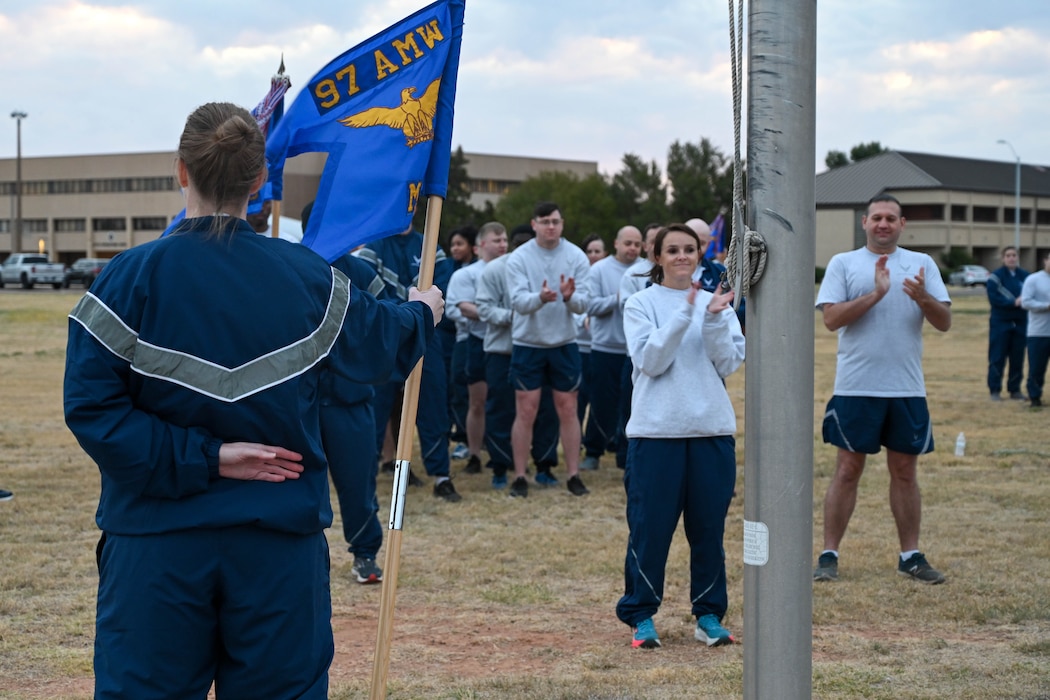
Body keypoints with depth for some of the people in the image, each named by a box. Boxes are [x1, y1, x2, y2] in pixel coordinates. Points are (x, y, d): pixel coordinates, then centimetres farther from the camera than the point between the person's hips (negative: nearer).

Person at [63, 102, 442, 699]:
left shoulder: (132, 277, -8)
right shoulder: (306, 275, -2)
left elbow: (92, 404, -14)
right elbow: (381, 346, 13)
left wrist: (202, 459, -11)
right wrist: (422, 312, 34)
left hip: (160, 536, -1)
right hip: (281, 537, 2)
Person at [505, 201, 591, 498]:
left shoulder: (576, 257, -4)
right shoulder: (519, 258, -7)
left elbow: (582, 304, -10)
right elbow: (519, 301, -17)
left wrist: (569, 296, -32)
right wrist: (540, 298, -37)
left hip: (564, 343, 1)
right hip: (528, 343, -1)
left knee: (568, 410, 6)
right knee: (525, 412, 0)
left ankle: (574, 475, 13)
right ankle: (520, 477, 8)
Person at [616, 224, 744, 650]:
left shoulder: (717, 303, 10)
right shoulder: (641, 304, 2)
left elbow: (729, 364, 0)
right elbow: (650, 361, -11)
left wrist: (714, 319, -14)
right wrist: (685, 314, -17)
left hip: (712, 430, 3)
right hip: (656, 430, -3)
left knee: (709, 527, 6)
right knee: (650, 527, -1)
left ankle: (709, 614, 17)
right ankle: (641, 614, 11)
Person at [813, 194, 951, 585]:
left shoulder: (923, 264, 8)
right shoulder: (844, 264, 2)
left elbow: (944, 322, 2)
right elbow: (831, 318, -9)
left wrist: (922, 297, -18)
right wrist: (875, 294, -19)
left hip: (908, 388, 2)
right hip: (857, 387, -2)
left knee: (905, 471, 9)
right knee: (848, 470, 1)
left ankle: (911, 556, 17)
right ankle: (829, 555, 6)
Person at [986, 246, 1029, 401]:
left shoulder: (1025, 276, 7)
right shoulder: (996, 276, -4)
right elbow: (993, 298, -12)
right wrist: (1014, 302, -19)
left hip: (1020, 322, 3)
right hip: (1000, 322, -3)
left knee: (1018, 358, 6)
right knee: (997, 358, -2)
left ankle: (1015, 389, 15)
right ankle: (994, 390, 4)